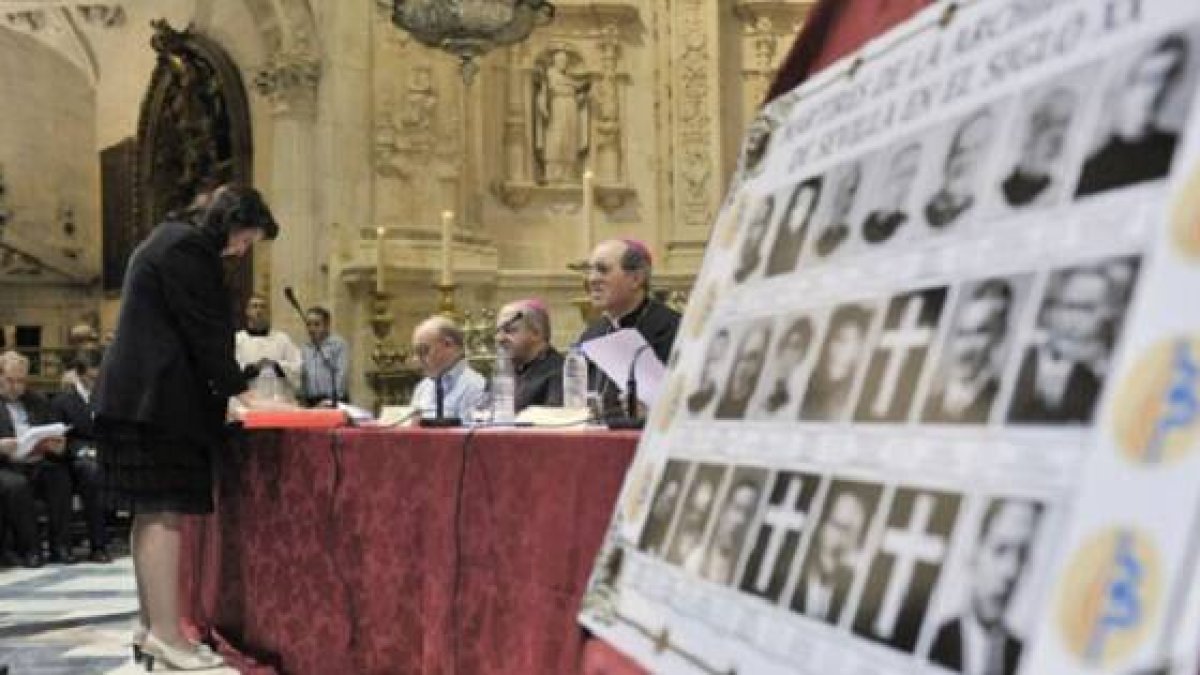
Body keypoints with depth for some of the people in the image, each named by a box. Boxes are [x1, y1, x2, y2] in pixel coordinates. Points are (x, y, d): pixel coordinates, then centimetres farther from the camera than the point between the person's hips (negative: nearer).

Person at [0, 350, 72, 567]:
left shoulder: (38, 402, 22)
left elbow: (58, 435, 19)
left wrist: (58, 445, -6)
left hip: (37, 466, 3)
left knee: (60, 475, -28)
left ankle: (60, 546, -23)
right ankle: (28, 549, -23)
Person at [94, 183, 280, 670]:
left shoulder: (173, 240, 21)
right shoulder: (188, 247, -12)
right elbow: (205, 331, -15)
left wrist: (227, 392, 21)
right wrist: (242, 393, -8)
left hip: (141, 395, 11)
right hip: (160, 398, -11)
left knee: (150, 513, 10)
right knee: (164, 512, -11)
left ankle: (151, 626, 14)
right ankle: (166, 634, -10)